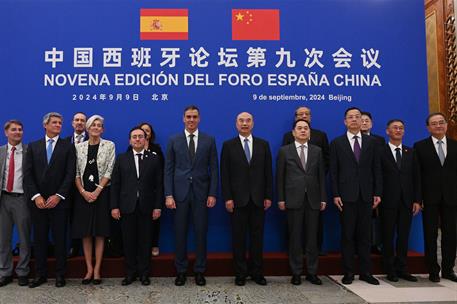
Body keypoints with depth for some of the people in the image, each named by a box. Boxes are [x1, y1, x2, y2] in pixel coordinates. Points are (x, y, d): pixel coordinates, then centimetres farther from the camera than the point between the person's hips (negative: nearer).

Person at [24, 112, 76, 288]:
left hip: (59, 201, -2)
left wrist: (58, 196, -12)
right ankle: (41, 274, 20)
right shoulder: (33, 146, 10)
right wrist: (36, 196, -8)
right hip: (38, 201, 2)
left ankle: (60, 274, 14)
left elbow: (70, 174, -5)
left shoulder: (68, 146, 3)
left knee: (60, 239, 3)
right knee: (39, 239, 8)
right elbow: (28, 174, 3)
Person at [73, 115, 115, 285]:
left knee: (100, 232, 1)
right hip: (83, 193, 2)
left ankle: (97, 270, 9)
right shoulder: (79, 147, 8)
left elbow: (109, 171, -4)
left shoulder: (109, 145, 2)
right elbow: (76, 172, 5)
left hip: (101, 193, -2)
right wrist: (83, 192, -8)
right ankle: (89, 269, 14)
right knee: (85, 233, 5)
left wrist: (97, 192, -12)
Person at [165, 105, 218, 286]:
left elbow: (214, 169, 3)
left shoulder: (209, 140, 4)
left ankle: (200, 270, 20)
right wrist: (168, 195, -5)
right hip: (180, 193, 0)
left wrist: (213, 194, -4)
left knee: (201, 233, 6)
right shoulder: (174, 140, 5)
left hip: (201, 193, 0)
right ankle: (181, 270, 21)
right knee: (180, 233, 7)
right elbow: (168, 169, 2)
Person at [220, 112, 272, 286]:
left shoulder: (263, 144, 7)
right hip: (238, 199, -1)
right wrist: (227, 198, -9)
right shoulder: (228, 145, 2)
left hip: (258, 198, 2)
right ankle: (240, 273, 17)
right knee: (239, 237, 6)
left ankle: (257, 272, 20)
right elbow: (225, 174, -2)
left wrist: (268, 196, 0)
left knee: (257, 237, 8)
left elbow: (268, 172, 5)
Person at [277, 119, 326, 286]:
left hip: (313, 199, 2)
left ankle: (312, 272, 16)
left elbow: (321, 175, 9)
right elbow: (280, 176, 2)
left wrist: (323, 198, 4)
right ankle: (296, 272, 14)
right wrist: (281, 199, -3)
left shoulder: (317, 151, 11)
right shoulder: (284, 151, 4)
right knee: (295, 236, 3)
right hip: (293, 199, -2)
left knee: (312, 236, 6)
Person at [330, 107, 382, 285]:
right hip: (346, 195, -2)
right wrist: (335, 194, -8)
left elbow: (376, 169, 7)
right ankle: (348, 272, 13)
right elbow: (333, 171, 0)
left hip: (366, 195, 2)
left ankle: (365, 272, 17)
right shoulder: (337, 143, 3)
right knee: (347, 235, 4)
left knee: (365, 235, 8)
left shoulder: (371, 142, 9)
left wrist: (377, 193, 0)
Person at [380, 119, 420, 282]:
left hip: (406, 201, 4)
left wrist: (416, 200, 3)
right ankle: (390, 270, 15)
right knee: (388, 236, 5)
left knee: (404, 235, 8)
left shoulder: (410, 152, 11)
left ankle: (402, 269, 19)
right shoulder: (380, 152, -2)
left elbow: (415, 178, 9)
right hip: (388, 201, -4)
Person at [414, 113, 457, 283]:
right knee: (430, 235, 4)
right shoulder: (420, 146, 1)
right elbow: (417, 174, -3)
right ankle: (433, 271, 15)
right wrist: (418, 198, -8)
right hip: (430, 198, -2)